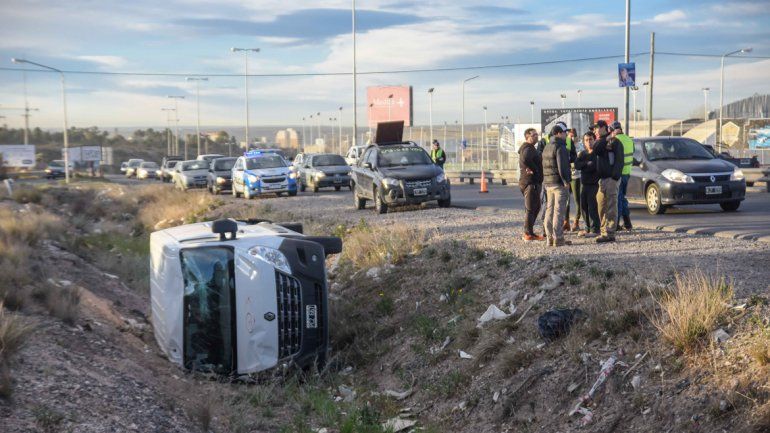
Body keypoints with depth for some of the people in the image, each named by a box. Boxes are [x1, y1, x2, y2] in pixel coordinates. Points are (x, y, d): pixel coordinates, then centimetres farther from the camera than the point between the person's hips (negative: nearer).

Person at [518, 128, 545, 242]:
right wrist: (534, 169, -22)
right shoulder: (528, 149, -16)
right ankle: (528, 234, -3)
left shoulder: (530, 148, 19)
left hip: (533, 182, 11)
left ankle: (529, 232, 23)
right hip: (531, 182, -11)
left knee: (536, 207, 18)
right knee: (530, 208, -6)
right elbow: (525, 160, -35)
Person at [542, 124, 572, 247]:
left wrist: (545, 180, 17)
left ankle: (550, 238, 14)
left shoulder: (547, 147, 17)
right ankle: (558, 239, -7)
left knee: (549, 210, 11)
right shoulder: (560, 147, -13)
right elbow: (562, 166, -20)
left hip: (548, 183, 9)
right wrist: (566, 181, -16)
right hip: (559, 183, -9)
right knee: (558, 211, -7)